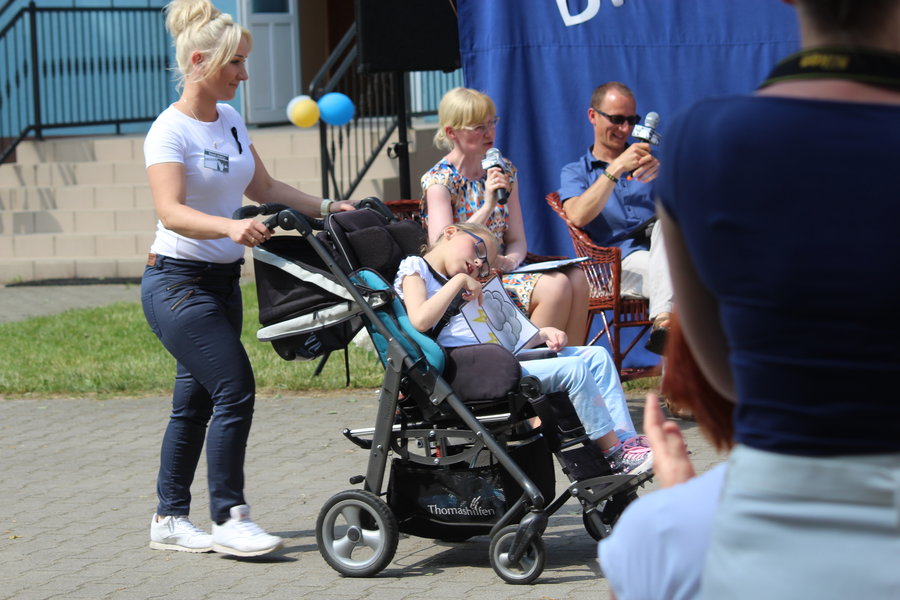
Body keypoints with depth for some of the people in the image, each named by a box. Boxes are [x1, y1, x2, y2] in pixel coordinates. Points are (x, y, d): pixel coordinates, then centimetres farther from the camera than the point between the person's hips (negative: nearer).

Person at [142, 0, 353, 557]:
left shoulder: (230, 120, 10)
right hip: (178, 281, -8)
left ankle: (170, 519, 17)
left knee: (196, 400, 10)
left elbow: (264, 187, 22)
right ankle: (230, 518, -9)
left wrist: (326, 207, 15)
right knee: (235, 390, -15)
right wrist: (230, 227, -43)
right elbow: (171, 212, -28)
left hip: (222, 281, 8)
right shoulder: (171, 131, -15)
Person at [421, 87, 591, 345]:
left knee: (576, 277, -18)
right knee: (555, 286, -26)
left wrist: (510, 260, -12)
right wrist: (488, 205, -24)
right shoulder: (439, 181, -8)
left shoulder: (504, 171, 12)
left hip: (501, 273, 7)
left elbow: (517, 240, 13)